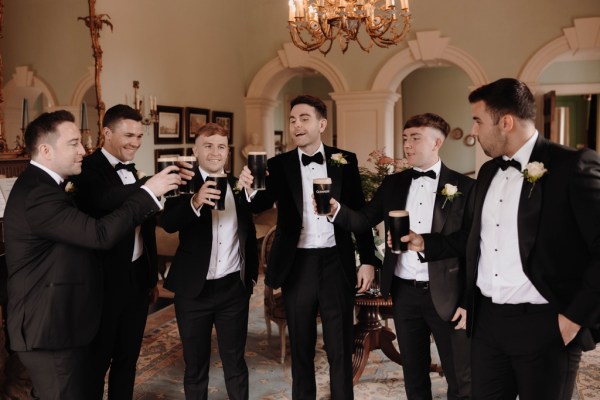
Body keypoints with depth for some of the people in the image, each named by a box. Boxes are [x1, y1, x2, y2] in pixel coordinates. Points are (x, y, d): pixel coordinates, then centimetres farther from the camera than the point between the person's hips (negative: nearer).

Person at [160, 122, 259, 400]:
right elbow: (168, 223, -25)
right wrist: (195, 202, -41)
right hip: (194, 289, -2)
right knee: (195, 364, 14)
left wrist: (252, 274, 11)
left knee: (235, 362, 14)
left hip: (234, 287, 2)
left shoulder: (239, 185, 6)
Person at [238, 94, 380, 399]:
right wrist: (251, 189, -35)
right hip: (298, 266, 1)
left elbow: (360, 212, 4)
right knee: (301, 348, 14)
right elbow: (261, 205, -12)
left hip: (336, 263, 0)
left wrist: (368, 260, 0)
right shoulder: (279, 164, 1)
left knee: (340, 348, 11)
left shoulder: (345, 160, 2)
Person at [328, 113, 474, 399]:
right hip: (404, 292, 4)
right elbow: (364, 220, 4)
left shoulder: (463, 187, -6)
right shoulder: (393, 183, 7)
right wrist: (336, 210, -16)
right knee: (414, 374, 18)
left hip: (445, 294, -4)